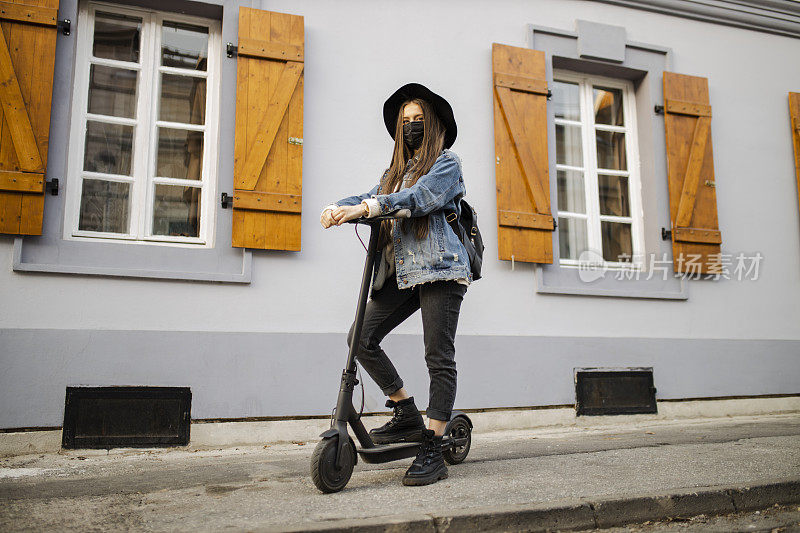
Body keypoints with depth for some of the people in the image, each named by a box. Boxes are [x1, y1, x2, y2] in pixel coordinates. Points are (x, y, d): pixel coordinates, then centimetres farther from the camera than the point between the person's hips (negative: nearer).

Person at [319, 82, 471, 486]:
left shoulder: (447, 163, 7)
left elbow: (422, 196, -13)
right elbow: (372, 199, 10)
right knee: (361, 338, -6)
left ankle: (432, 453, -3)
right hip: (400, 272, 7)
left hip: (439, 269, -6)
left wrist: (366, 207, -24)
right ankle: (407, 417, 8)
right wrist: (337, 207, -12)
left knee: (439, 358, -8)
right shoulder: (395, 171, 27)